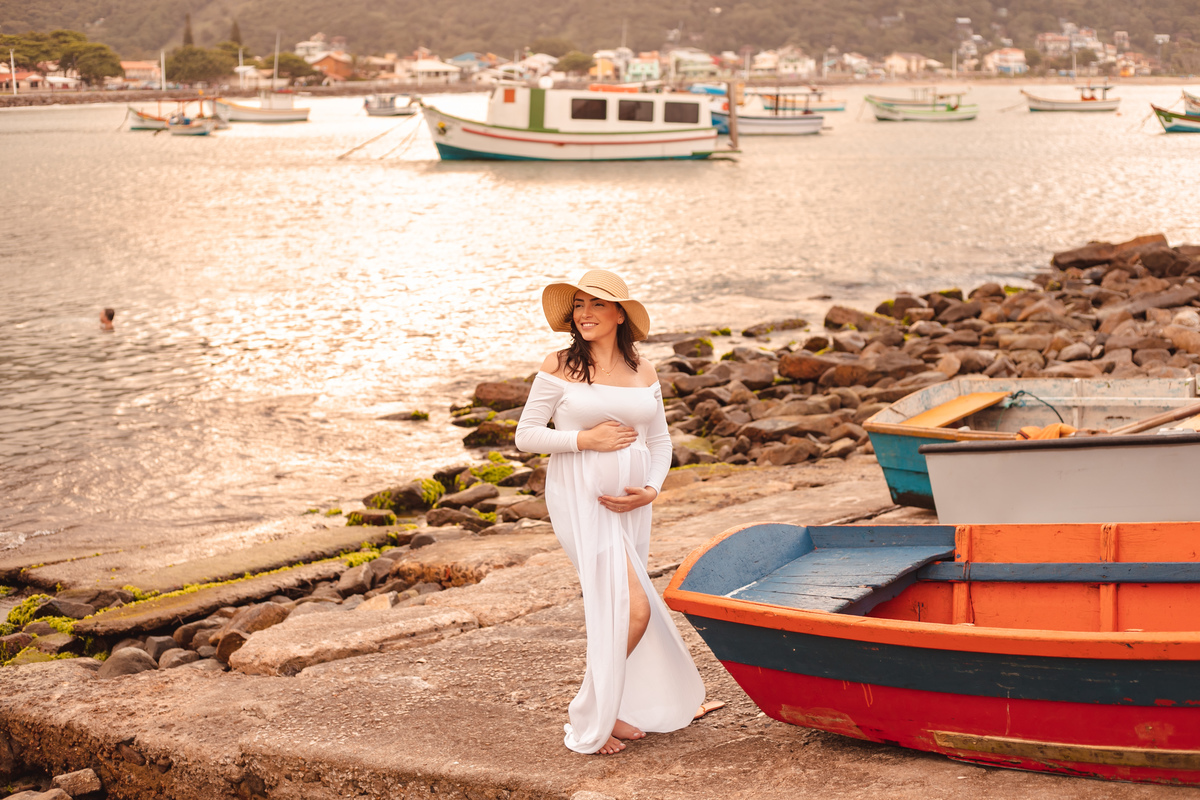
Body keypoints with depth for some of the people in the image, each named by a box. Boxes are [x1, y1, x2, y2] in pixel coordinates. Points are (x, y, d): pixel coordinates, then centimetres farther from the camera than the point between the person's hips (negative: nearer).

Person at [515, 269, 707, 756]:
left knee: (609, 609, 12)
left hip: (630, 505, 5)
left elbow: (659, 441, 13)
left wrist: (650, 490, -4)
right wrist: (584, 439, -15)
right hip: (581, 500, -5)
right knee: (632, 609, -13)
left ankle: (606, 710, 28)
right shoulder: (560, 367, -4)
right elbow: (526, 435, -3)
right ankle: (592, 720, 2)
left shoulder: (643, 372, 8)